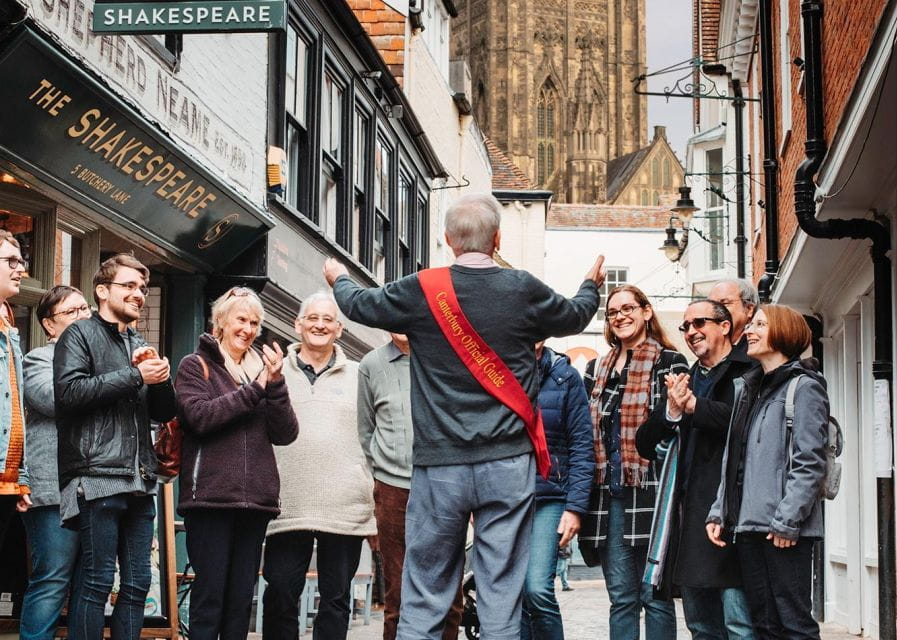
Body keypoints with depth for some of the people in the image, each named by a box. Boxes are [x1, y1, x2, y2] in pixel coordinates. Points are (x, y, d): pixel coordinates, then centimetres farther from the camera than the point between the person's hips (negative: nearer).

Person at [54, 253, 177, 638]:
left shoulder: (141, 347, 23)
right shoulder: (81, 335, 3)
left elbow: (165, 412, 21)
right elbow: (69, 391, -14)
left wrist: (160, 378, 0)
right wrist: (136, 376, -11)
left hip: (140, 482, 7)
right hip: (97, 477, -7)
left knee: (137, 584, 6)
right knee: (97, 581, -8)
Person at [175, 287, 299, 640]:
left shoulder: (262, 370, 17)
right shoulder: (196, 366, 6)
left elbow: (285, 434, 7)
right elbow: (199, 416, -12)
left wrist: (275, 385, -7)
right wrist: (254, 390, -12)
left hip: (255, 500, 4)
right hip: (211, 497, -4)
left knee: (242, 599, 6)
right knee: (210, 596, -6)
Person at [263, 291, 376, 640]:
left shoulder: (357, 376, 12)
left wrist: (377, 506, 8)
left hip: (345, 509, 1)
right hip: (288, 507, 0)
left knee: (336, 598, 5)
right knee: (281, 596, 0)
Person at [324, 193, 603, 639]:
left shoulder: (422, 290, -4)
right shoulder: (524, 291, -1)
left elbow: (360, 305, 14)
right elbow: (575, 317, 20)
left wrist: (339, 279, 38)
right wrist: (592, 285, 43)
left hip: (440, 467, 0)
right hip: (508, 467, 1)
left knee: (423, 603, 5)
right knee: (501, 600, 3)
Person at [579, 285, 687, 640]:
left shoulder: (670, 362, 1)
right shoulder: (601, 368, 19)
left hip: (651, 490, -5)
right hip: (610, 491, 6)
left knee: (655, 594, -3)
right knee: (621, 597, 7)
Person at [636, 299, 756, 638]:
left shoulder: (747, 372, -1)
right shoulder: (685, 380, 20)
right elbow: (645, 445, 13)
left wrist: (695, 406, -17)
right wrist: (671, 412, -6)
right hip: (689, 515, 7)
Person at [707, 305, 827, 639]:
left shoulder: (803, 386, -3)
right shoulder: (746, 388, 19)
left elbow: (810, 463, -12)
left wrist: (788, 520, -17)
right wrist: (719, 512, 11)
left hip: (784, 528, -7)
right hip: (747, 524, 7)